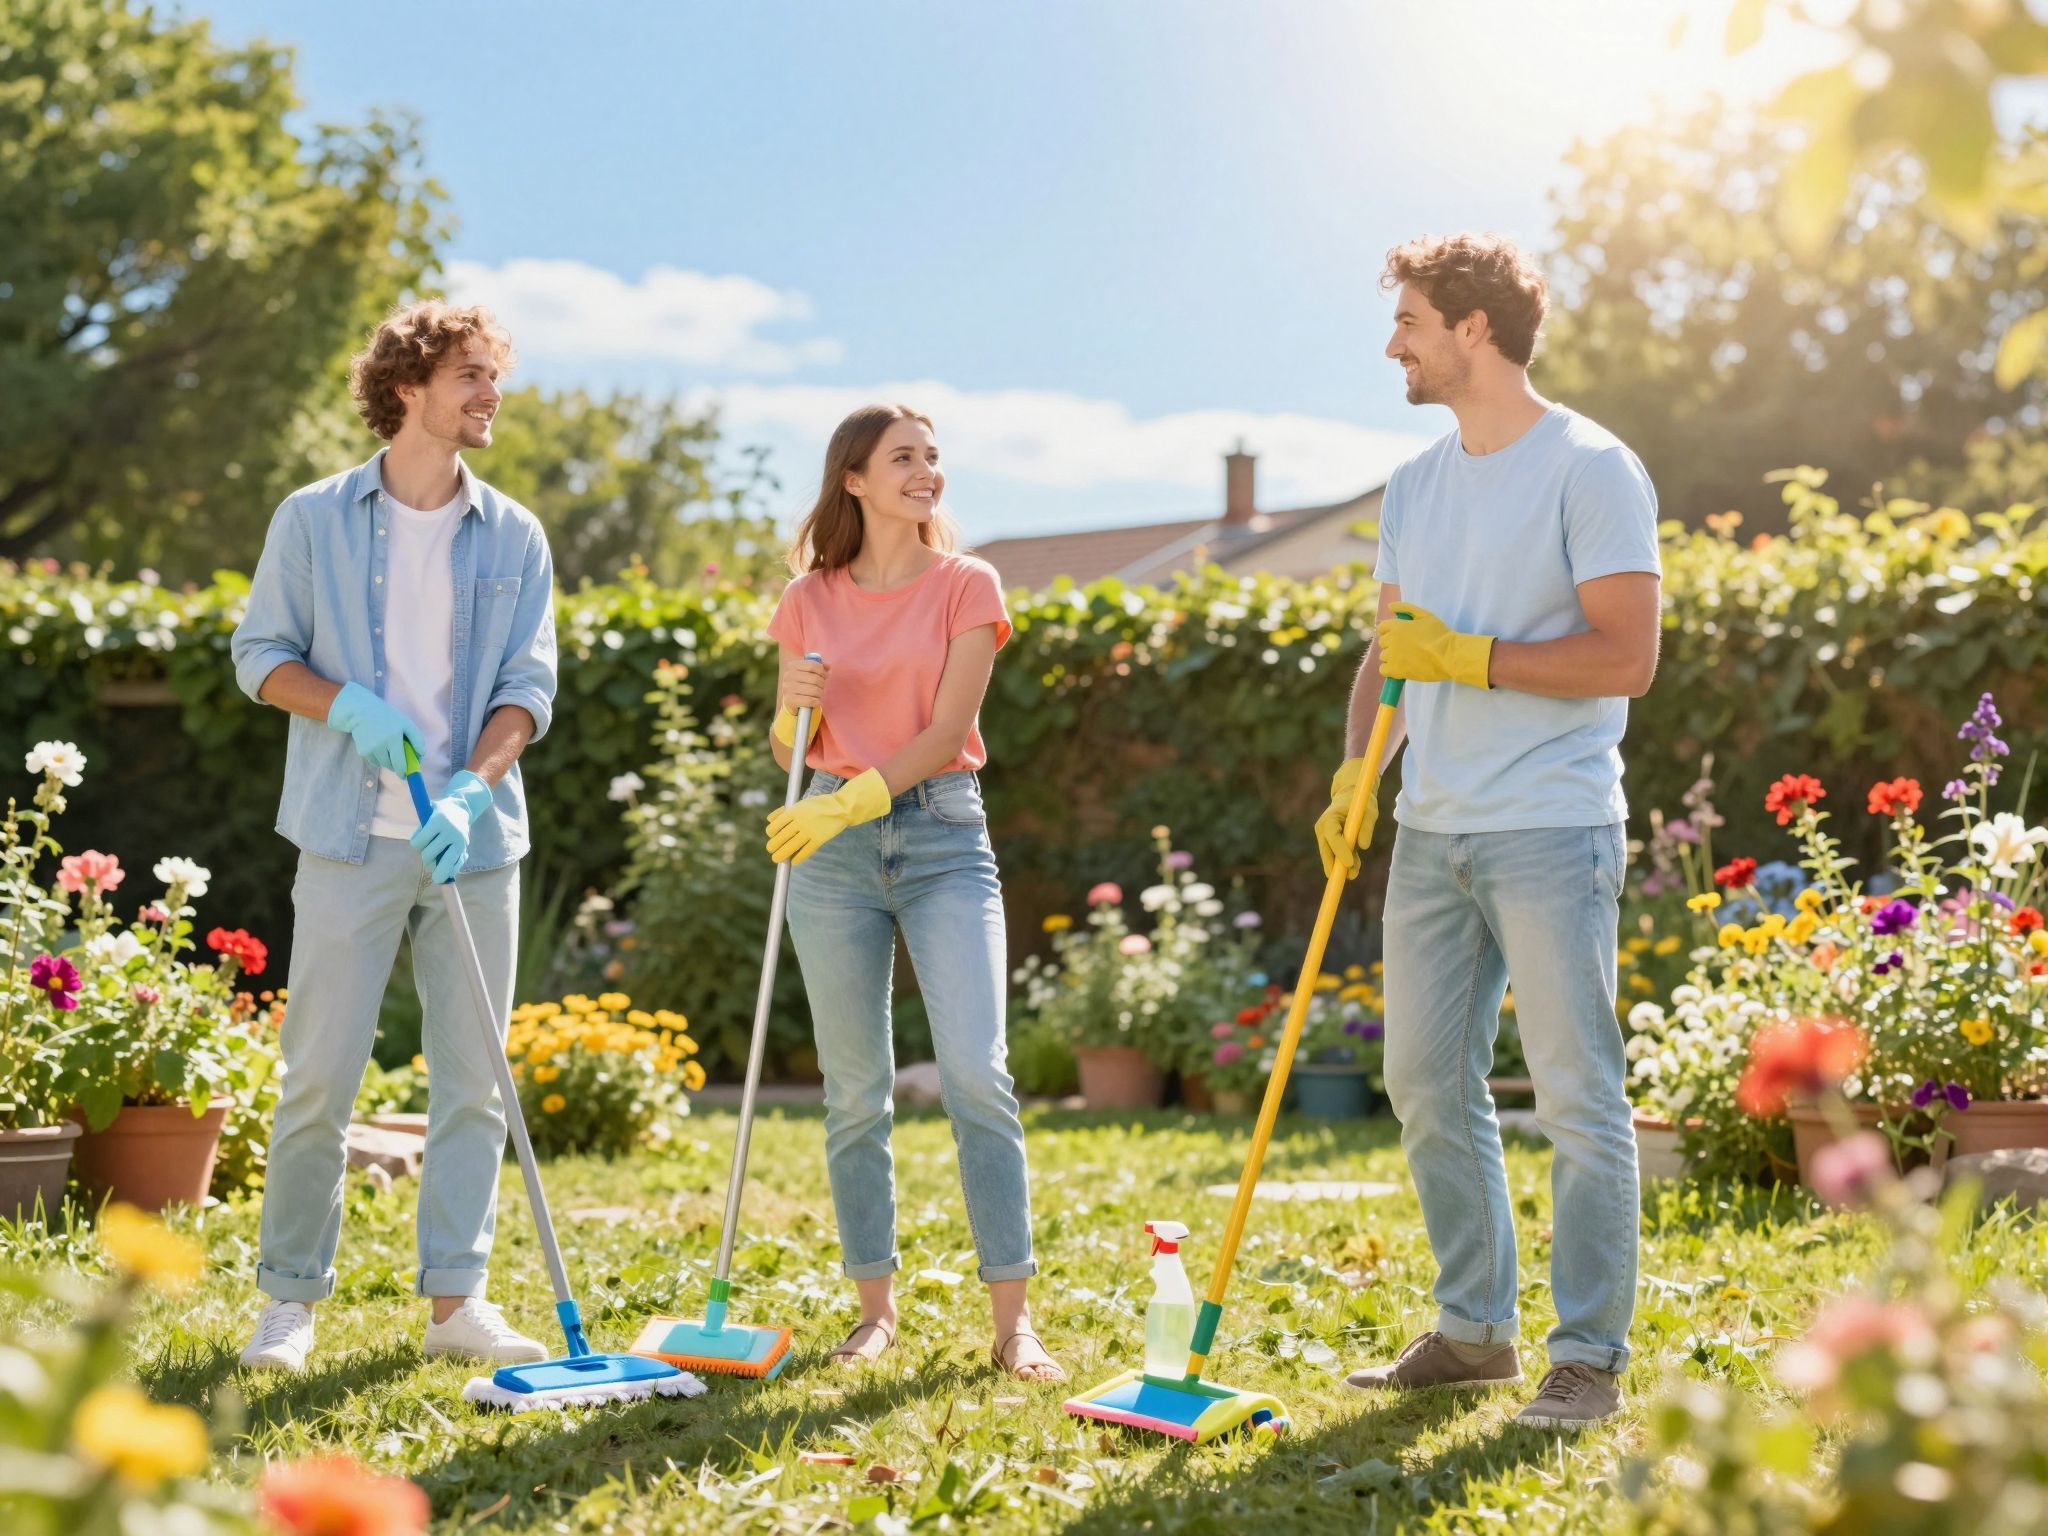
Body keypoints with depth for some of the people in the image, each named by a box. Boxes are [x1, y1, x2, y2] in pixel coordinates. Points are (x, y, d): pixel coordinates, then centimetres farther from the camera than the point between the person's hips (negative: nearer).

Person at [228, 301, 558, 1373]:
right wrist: (349, 707, -13)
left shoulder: (513, 537, 8)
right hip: (350, 839, -2)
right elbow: (260, 654, 6)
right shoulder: (313, 520, 3)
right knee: (320, 1074, -1)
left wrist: (470, 790, -13)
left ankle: (457, 1301, 11)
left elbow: (527, 684, 3)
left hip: (475, 841, 3)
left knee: (472, 1077, 3)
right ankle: (291, 1297, 11)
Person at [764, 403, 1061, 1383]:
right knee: (855, 1091, 4)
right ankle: (876, 1310, 16)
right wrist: (793, 712, -11)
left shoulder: (966, 587, 3)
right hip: (832, 846, 2)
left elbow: (946, 733, -7)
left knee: (976, 1075, -11)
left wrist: (852, 801, -19)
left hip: (944, 835, -2)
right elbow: (788, 752, 12)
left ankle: (1013, 1321, -5)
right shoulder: (809, 600, 9)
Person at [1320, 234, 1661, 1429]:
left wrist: (1469, 658, -16)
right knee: (1428, 1084, 10)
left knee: (1577, 1097, -3)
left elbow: (1628, 657, -13)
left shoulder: (1590, 469, -7)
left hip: (1552, 833, -7)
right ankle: (1476, 1331, 22)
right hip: (1433, 832, 8)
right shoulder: (1417, 484, 15)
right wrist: (1358, 767, 3)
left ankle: (1590, 1360, 5)